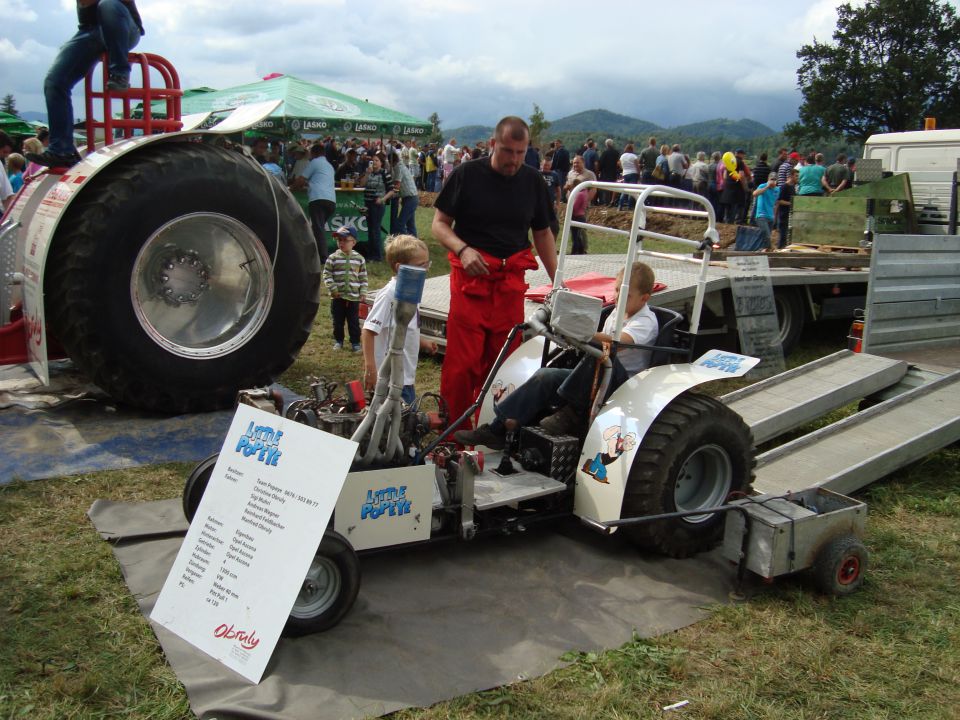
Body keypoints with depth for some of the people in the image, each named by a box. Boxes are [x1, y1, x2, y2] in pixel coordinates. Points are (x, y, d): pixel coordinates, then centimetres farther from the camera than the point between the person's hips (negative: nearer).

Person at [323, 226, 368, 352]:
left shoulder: (359, 258, 0)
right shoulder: (333, 258, -4)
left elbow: (363, 277, 5)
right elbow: (326, 274, -4)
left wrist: (363, 293, 1)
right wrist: (333, 289, -12)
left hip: (354, 296, 0)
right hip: (338, 297, 0)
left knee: (354, 321, 6)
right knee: (338, 321, 10)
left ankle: (355, 342, 18)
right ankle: (338, 341, 26)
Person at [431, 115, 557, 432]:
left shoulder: (532, 180, 10)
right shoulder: (467, 174, 0)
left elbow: (543, 233, 18)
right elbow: (440, 224, 3)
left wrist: (557, 281, 10)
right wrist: (463, 249, -16)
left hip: (511, 281, 3)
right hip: (470, 276, -3)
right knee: (462, 362, -7)